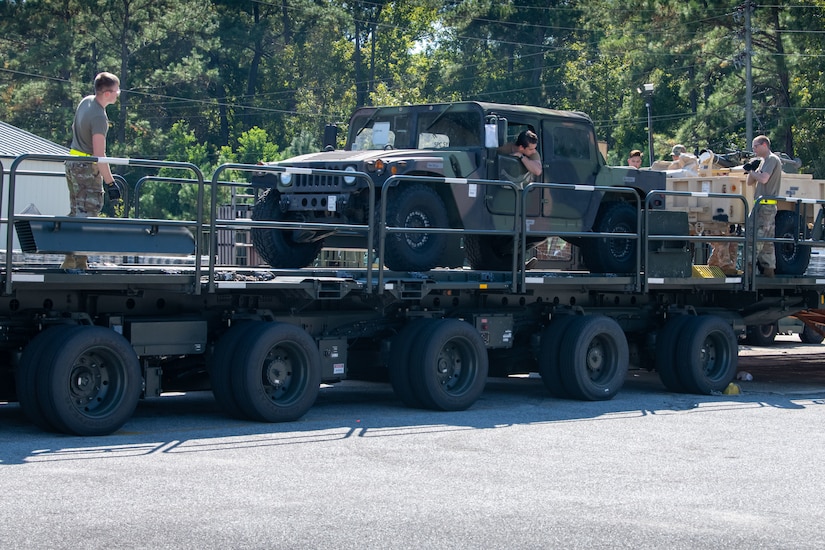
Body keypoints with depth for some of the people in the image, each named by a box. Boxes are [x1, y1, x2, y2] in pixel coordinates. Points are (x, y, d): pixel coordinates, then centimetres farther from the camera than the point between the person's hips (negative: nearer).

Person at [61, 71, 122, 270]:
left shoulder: (85, 101, 5)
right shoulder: (99, 117, -23)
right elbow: (99, 155, -24)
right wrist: (110, 183, -22)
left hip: (73, 163, 10)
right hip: (87, 169, -10)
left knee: (76, 213, 14)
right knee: (86, 215, -8)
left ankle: (71, 261, 19)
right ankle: (76, 262, -11)